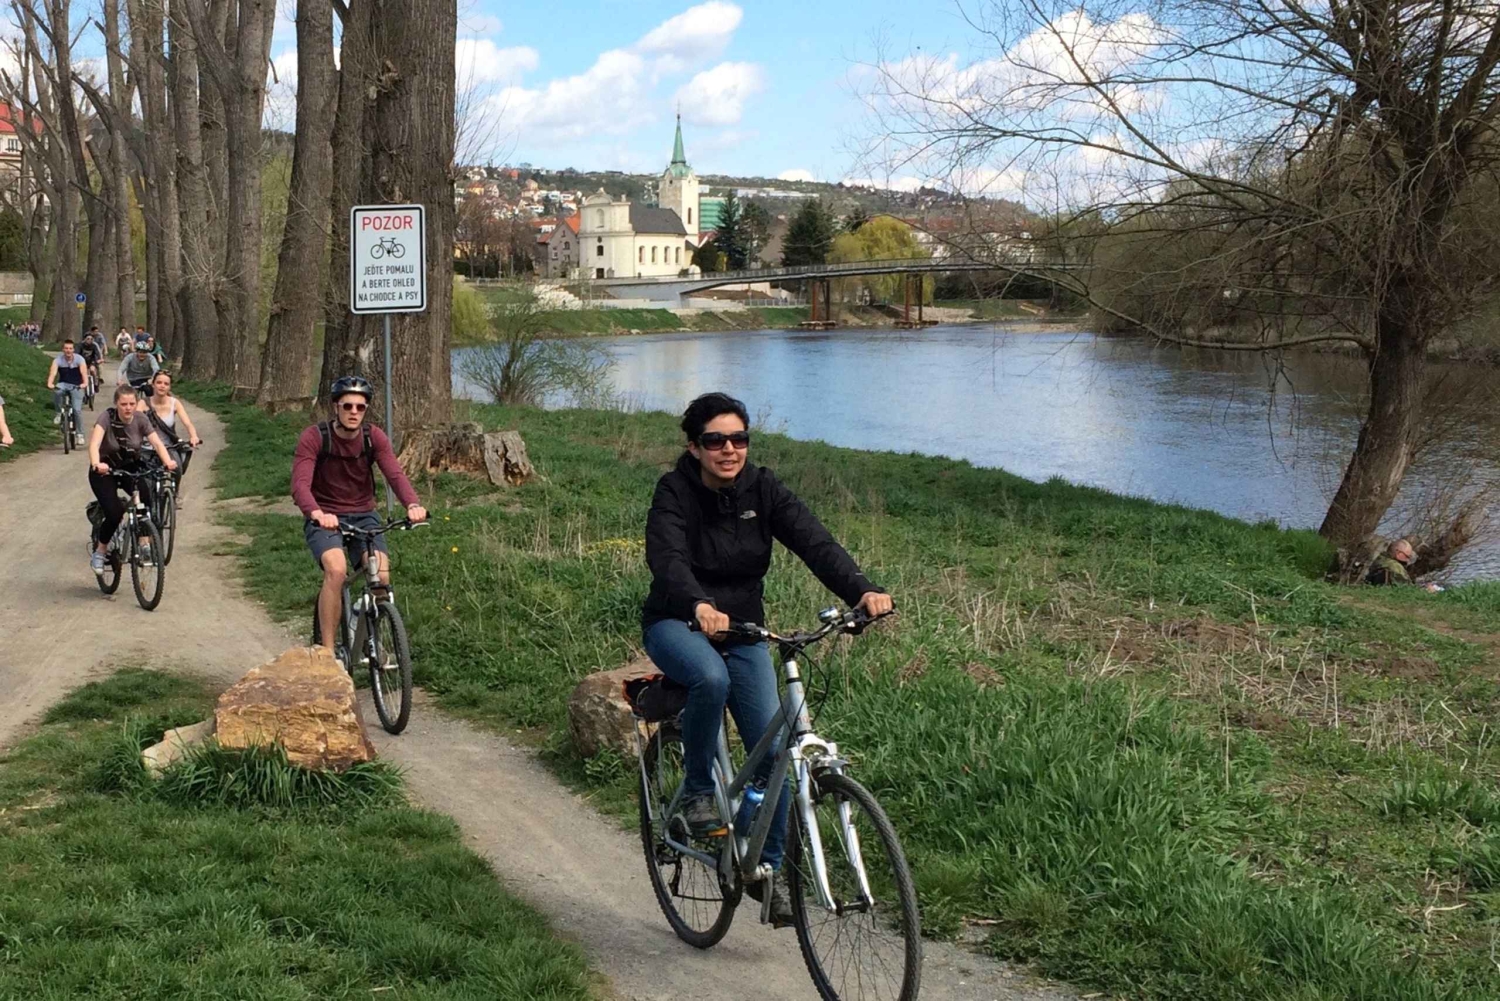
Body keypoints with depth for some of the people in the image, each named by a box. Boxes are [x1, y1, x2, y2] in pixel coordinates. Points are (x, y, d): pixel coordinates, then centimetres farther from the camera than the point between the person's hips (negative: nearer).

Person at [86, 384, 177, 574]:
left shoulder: (140, 419, -12)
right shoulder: (107, 417, -22)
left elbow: (157, 443, -22)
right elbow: (94, 443, -37)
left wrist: (168, 461, -42)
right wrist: (96, 464, -57)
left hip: (131, 467, 3)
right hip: (105, 471, -3)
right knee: (114, 514, -19)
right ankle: (100, 551, 6)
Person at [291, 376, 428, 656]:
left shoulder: (374, 438, -5)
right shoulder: (313, 438, -14)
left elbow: (395, 474, -19)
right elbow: (300, 484, -26)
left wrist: (413, 503, -40)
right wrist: (316, 512, -48)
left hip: (363, 516, 3)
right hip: (325, 518, -3)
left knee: (382, 576, -19)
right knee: (337, 570, -31)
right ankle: (327, 651, -22)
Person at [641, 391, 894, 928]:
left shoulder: (762, 489, -7)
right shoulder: (675, 492, -15)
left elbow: (814, 541, -20)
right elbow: (667, 559, -32)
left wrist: (862, 589, -38)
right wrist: (699, 607, -54)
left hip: (742, 629, 3)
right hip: (676, 623, -3)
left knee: (773, 750, -7)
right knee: (710, 679, -37)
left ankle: (767, 868, 12)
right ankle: (696, 792, -12)